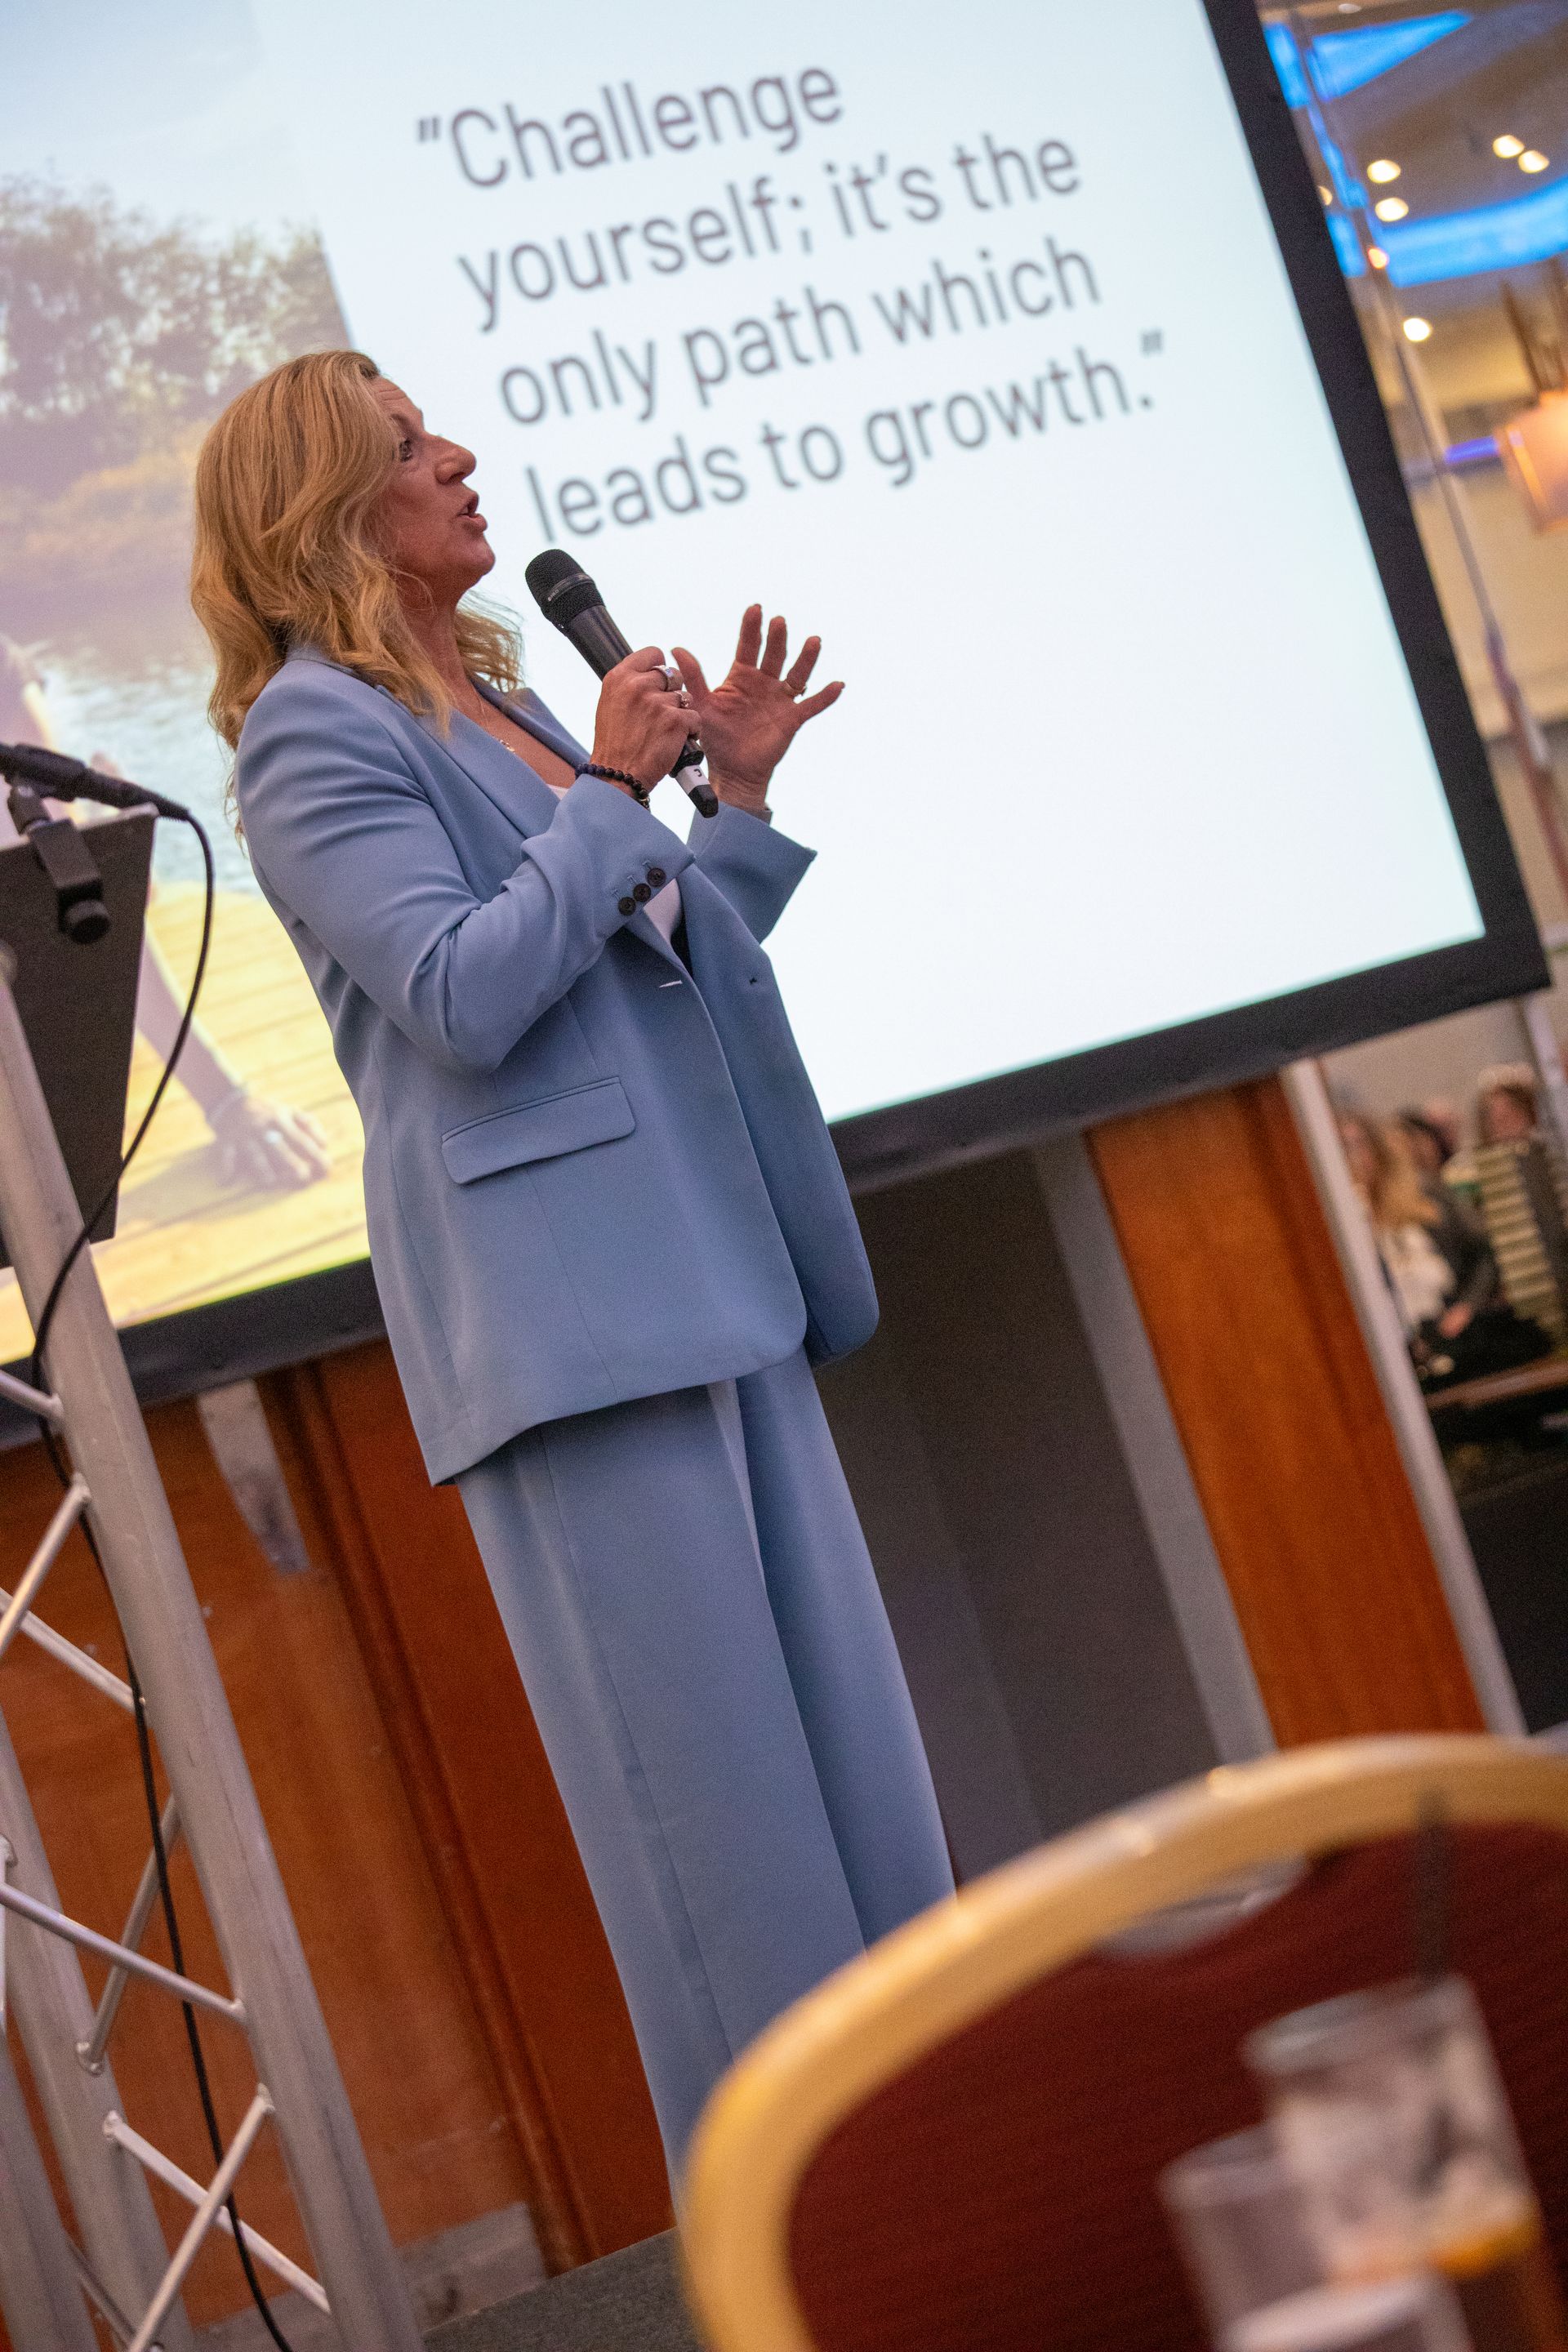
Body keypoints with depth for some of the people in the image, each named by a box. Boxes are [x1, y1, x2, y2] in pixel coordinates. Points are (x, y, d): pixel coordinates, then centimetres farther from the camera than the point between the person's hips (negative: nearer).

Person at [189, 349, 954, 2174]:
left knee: (849, 1738, 11)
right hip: (567, 1307, -9)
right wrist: (614, 787, -10)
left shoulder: (499, 701, 20)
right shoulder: (313, 732, -6)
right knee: (707, 1774, -4)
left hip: (710, 1275, 9)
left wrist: (740, 796, 13)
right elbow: (465, 994, -17)